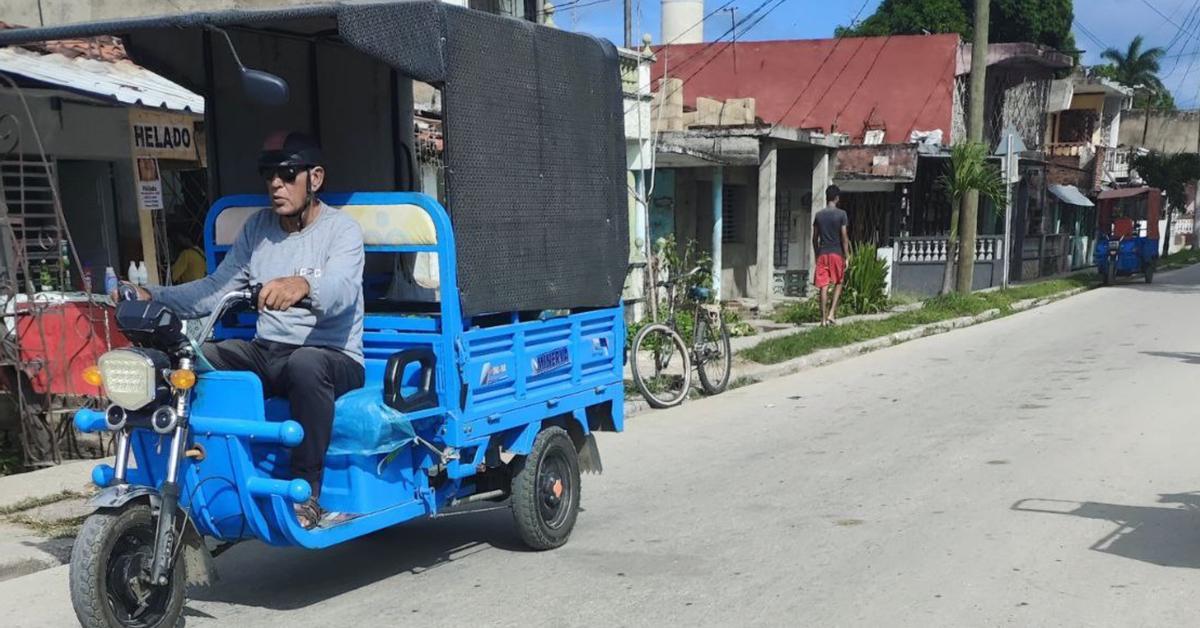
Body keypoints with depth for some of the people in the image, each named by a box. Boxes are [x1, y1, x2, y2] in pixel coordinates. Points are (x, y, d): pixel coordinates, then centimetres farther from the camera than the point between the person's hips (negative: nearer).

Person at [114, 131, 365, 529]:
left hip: (333, 358, -6)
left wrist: (302, 285, -49)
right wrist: (152, 297, -8)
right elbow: (214, 289, 9)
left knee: (305, 365, -40)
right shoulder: (258, 227, 15)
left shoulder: (341, 229, -5)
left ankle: (306, 492, -27)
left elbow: (340, 290, -26)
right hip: (267, 353, 6)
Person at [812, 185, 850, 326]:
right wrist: (847, 256, -2)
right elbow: (844, 237, -7)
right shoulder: (841, 214, -5)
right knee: (838, 283, 14)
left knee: (823, 286, 2)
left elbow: (815, 238, 8)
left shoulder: (818, 215, 5)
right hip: (837, 253, -2)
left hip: (822, 253, 2)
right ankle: (832, 313, 2)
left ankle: (824, 318, 2)